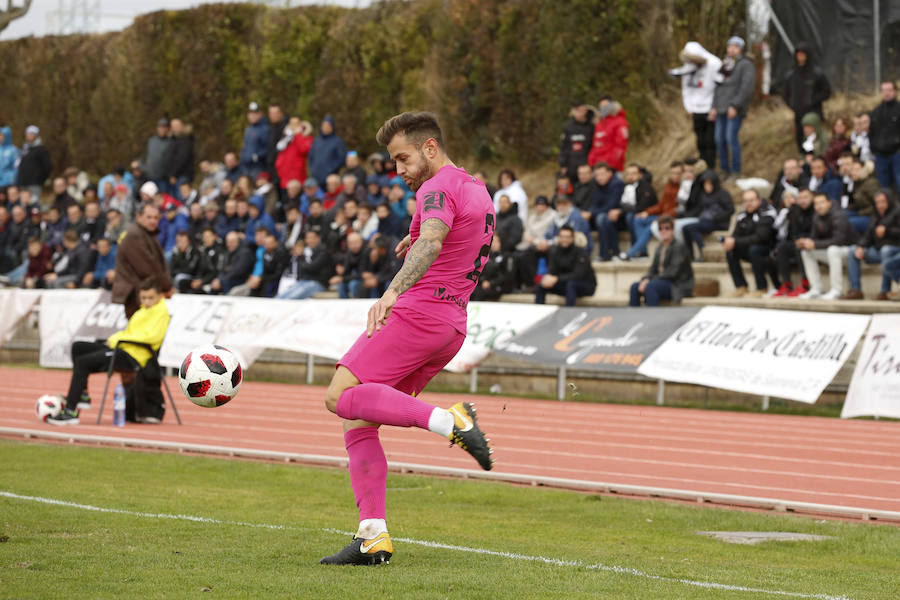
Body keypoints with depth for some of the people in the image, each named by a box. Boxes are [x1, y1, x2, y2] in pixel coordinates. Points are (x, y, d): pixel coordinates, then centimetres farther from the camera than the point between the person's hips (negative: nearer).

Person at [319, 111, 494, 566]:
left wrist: (393, 291, -43)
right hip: (452, 325, 10)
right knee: (356, 420, 7)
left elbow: (431, 242, -29)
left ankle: (448, 421, -29)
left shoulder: (439, 188, -8)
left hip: (420, 309, -10)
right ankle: (373, 537, -2)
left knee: (341, 397, -19)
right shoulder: (477, 191, 22)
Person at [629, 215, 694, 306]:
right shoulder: (660, 248, 14)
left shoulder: (679, 246, -10)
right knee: (635, 287, -11)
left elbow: (673, 272, -18)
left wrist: (649, 281, -19)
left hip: (678, 287, -8)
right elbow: (653, 269, 14)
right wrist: (645, 279, -11)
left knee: (650, 287, -32)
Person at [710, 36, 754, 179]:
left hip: (735, 109, -7)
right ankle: (725, 170, 13)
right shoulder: (724, 65, 18)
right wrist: (714, 107, 11)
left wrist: (735, 106, -19)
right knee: (719, 139, 4)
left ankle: (736, 172, -8)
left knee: (731, 137, -13)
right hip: (721, 108, 7)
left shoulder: (745, 65, -4)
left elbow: (746, 88, -13)